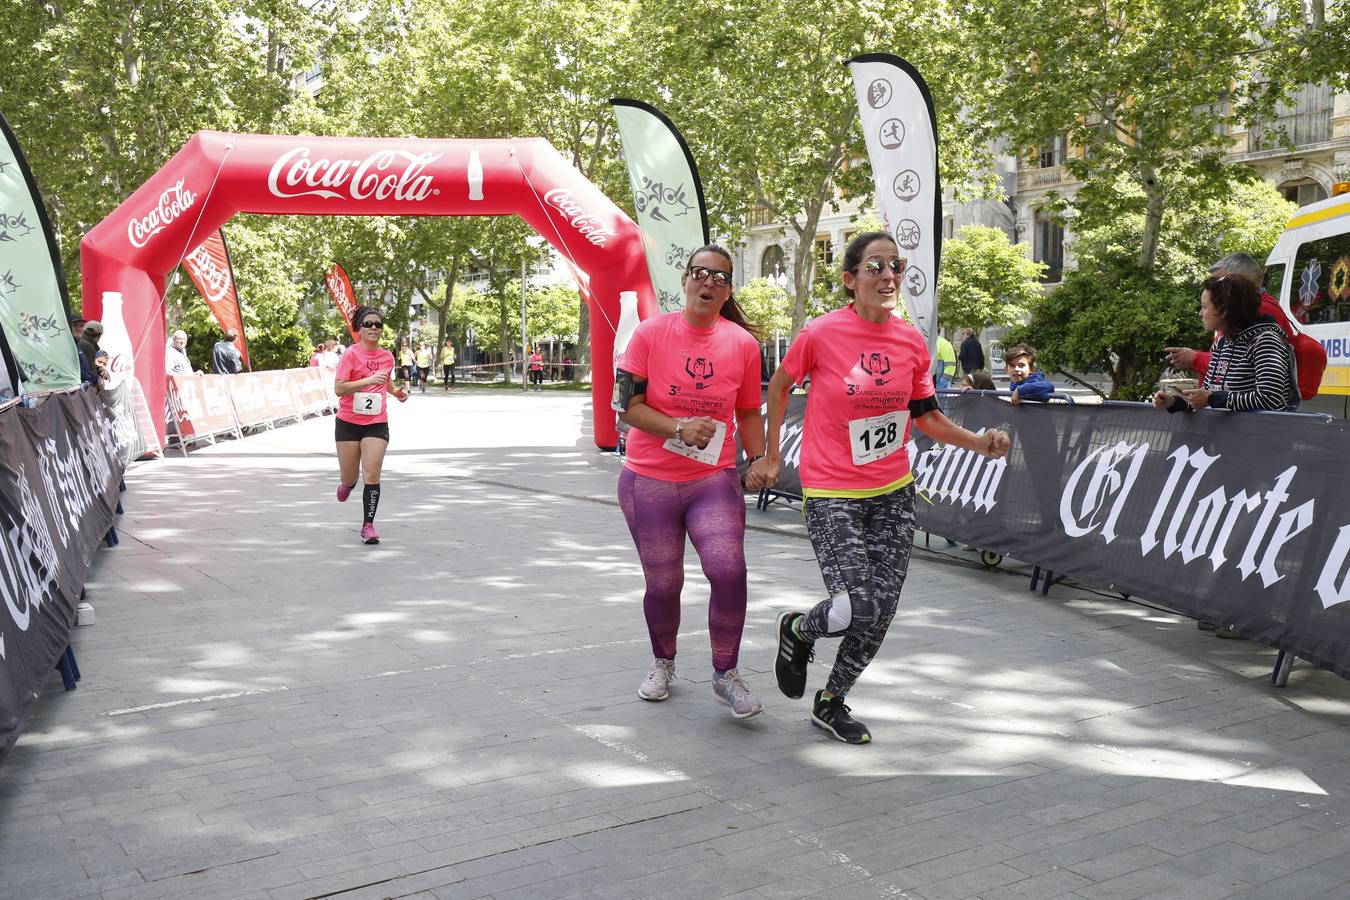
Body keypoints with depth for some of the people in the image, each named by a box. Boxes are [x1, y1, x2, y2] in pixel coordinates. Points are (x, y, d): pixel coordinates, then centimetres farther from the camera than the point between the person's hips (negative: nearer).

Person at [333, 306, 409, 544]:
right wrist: (370, 380, -28)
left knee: (372, 474, -10)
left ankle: (368, 525, -3)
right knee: (349, 477, 9)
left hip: (377, 424, 2)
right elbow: (339, 388, -18)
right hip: (349, 422, -2)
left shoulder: (387, 357, 7)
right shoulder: (351, 354, -8)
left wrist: (396, 391, 8)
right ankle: (346, 484, 47)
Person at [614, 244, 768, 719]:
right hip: (649, 481, 0)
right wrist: (679, 428, -19)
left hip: (714, 479, 0)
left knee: (729, 572, -17)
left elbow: (749, 413, 12)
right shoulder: (651, 333, -5)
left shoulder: (743, 343, 0)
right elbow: (627, 405, -7)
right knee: (662, 583, 9)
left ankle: (726, 674, 4)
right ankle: (663, 662, 38)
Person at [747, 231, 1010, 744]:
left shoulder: (911, 341, 1)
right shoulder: (821, 334, -12)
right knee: (856, 609, -16)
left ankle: (831, 703, 26)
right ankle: (797, 630, 20)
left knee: (881, 611, 4)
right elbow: (779, 385, 5)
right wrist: (771, 456, 9)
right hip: (832, 494, -5)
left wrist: (978, 443, -6)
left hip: (893, 494, 5)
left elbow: (926, 416, 11)